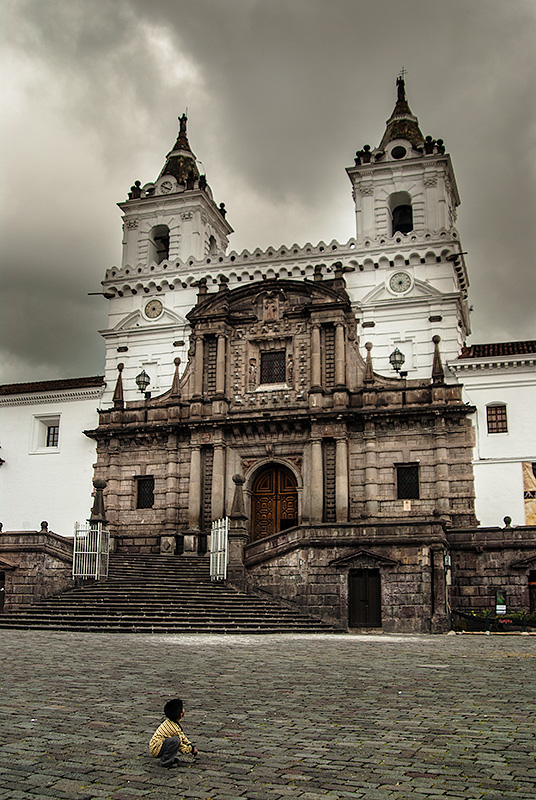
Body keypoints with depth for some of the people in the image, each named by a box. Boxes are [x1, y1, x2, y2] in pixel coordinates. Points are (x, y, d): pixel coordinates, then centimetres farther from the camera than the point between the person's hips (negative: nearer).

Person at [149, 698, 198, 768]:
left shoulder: (168, 721, 5)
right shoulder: (175, 728, -23)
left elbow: (182, 735, 17)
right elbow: (181, 747, -14)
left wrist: (191, 745, 11)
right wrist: (191, 749, 2)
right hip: (156, 750, -9)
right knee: (176, 740, -30)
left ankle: (170, 758, 11)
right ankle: (165, 761, -14)